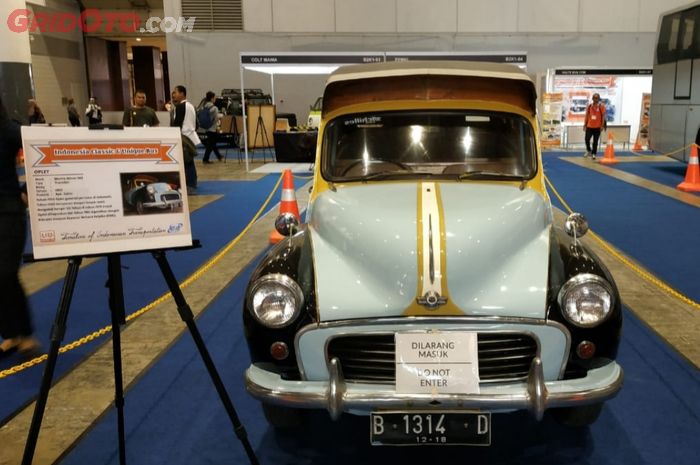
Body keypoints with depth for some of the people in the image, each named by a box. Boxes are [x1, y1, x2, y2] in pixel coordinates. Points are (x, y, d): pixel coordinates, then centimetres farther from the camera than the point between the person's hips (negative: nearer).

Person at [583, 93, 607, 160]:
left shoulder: (601, 106, -3)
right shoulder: (589, 106, 6)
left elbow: (603, 116, -4)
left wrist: (602, 125, -10)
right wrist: (585, 124, 6)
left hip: (597, 127, -2)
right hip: (589, 126, 3)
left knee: (595, 141, 2)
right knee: (587, 139, -2)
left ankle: (593, 154, 11)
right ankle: (589, 151, 22)